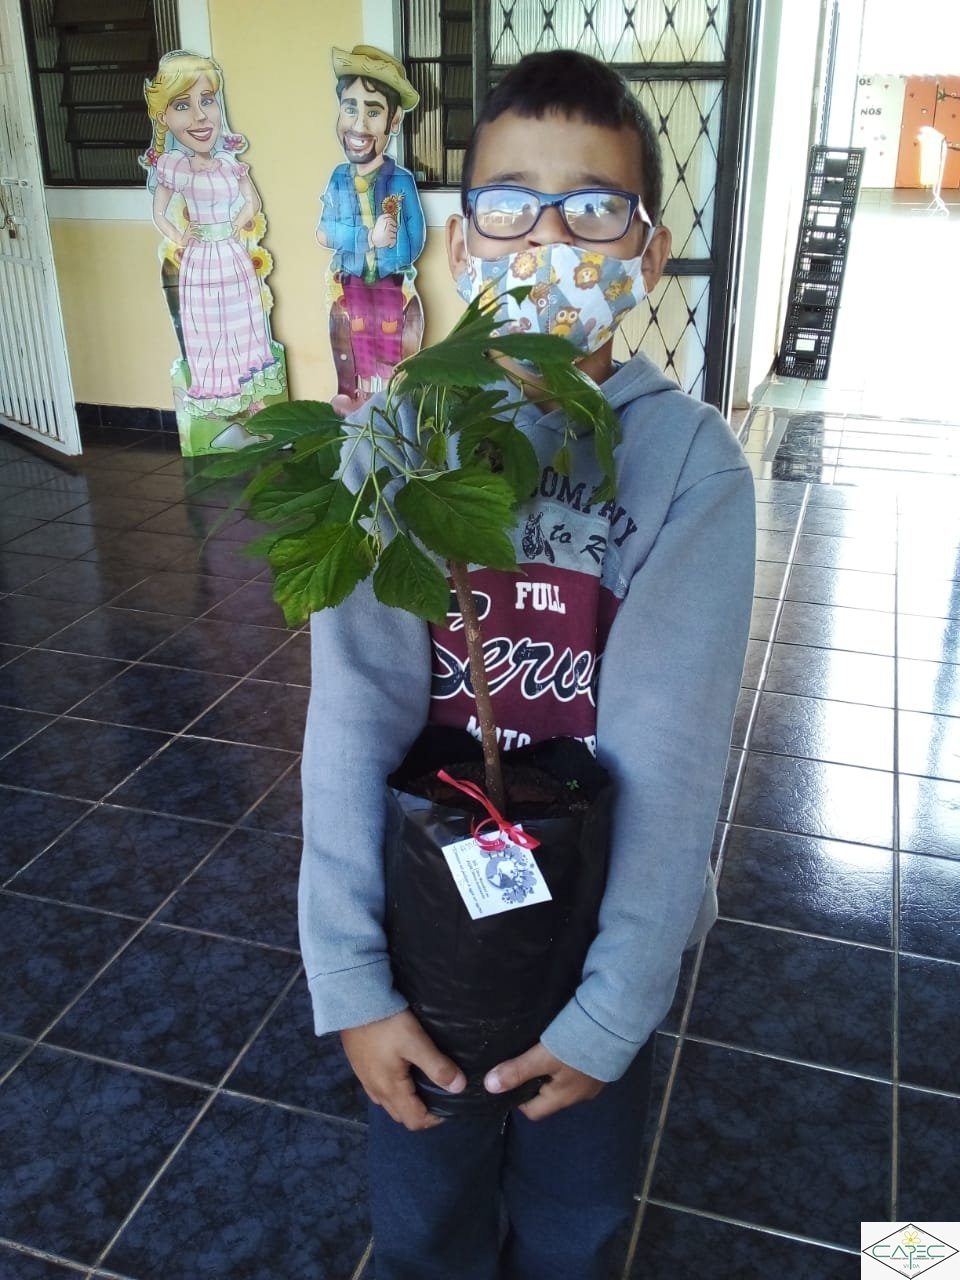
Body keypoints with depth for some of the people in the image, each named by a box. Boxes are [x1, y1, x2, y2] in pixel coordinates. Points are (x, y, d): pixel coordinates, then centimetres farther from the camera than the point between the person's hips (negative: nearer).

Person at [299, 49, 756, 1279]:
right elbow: (356, 714, -16)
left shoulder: (692, 461, -15)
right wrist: (348, 973, -17)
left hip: (601, 919, 0)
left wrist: (615, 1002, -16)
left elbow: (669, 748, -18)